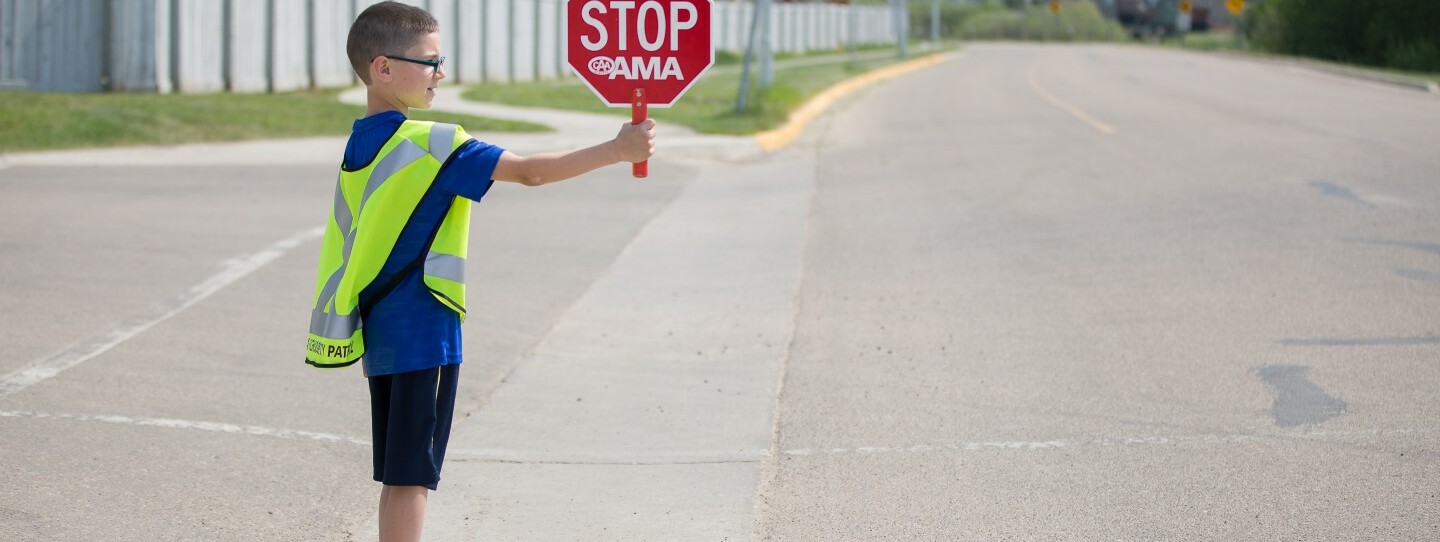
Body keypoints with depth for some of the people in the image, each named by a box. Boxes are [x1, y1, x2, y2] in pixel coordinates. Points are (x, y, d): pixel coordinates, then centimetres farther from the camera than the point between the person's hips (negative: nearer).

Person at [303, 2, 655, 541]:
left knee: (399, 476, 13)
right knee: (411, 476, -5)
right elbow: (530, 172, -19)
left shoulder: (360, 144, 10)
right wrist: (617, 150, -16)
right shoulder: (427, 144, -16)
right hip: (421, 334, -8)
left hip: (380, 332, 8)